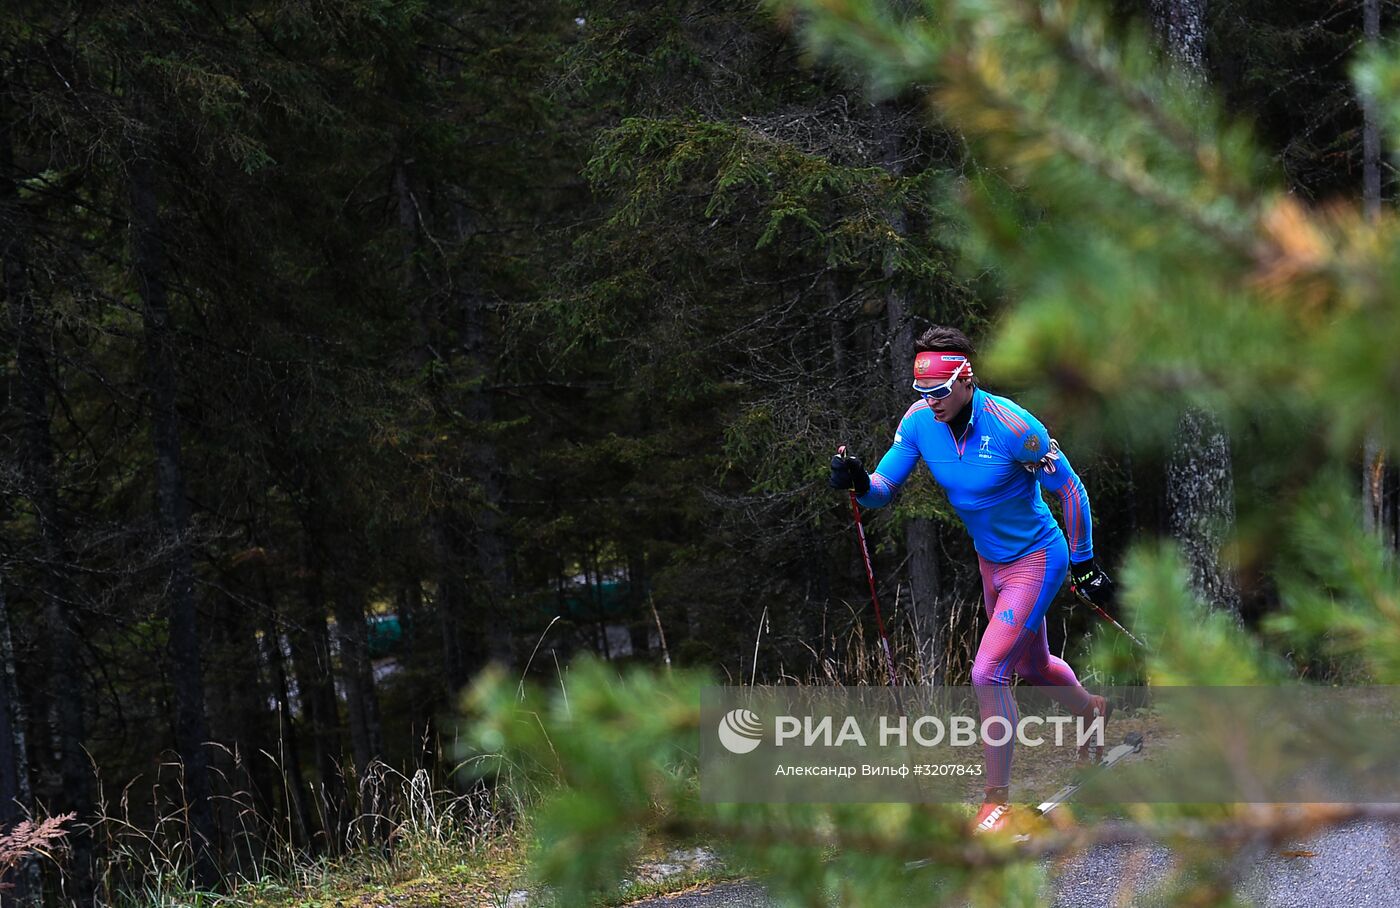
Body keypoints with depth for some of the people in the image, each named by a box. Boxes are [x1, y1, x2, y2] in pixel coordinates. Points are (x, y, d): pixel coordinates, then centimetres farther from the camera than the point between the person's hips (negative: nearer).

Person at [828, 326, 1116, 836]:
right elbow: (884, 490, -8)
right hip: (989, 562, 7)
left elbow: (1070, 489, -16)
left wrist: (1084, 565, -11)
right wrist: (858, 483, -32)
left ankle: (997, 802, -8)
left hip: (1037, 560, -7)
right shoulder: (919, 421, -12)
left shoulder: (1011, 427, -28)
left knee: (987, 673, -19)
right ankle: (1091, 710, 59)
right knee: (1032, 667, 26)